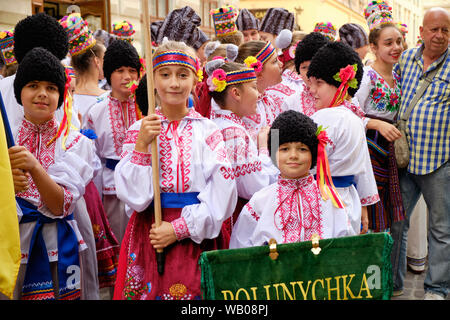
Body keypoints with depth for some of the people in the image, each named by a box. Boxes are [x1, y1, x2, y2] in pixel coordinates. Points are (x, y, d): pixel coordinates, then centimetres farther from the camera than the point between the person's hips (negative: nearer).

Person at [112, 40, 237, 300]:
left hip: (196, 237, 0)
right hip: (148, 236, 1)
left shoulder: (208, 131, -1)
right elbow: (134, 196, -6)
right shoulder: (139, 130, 1)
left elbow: (222, 195, -7)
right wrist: (142, 146, -15)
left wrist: (179, 228, -12)